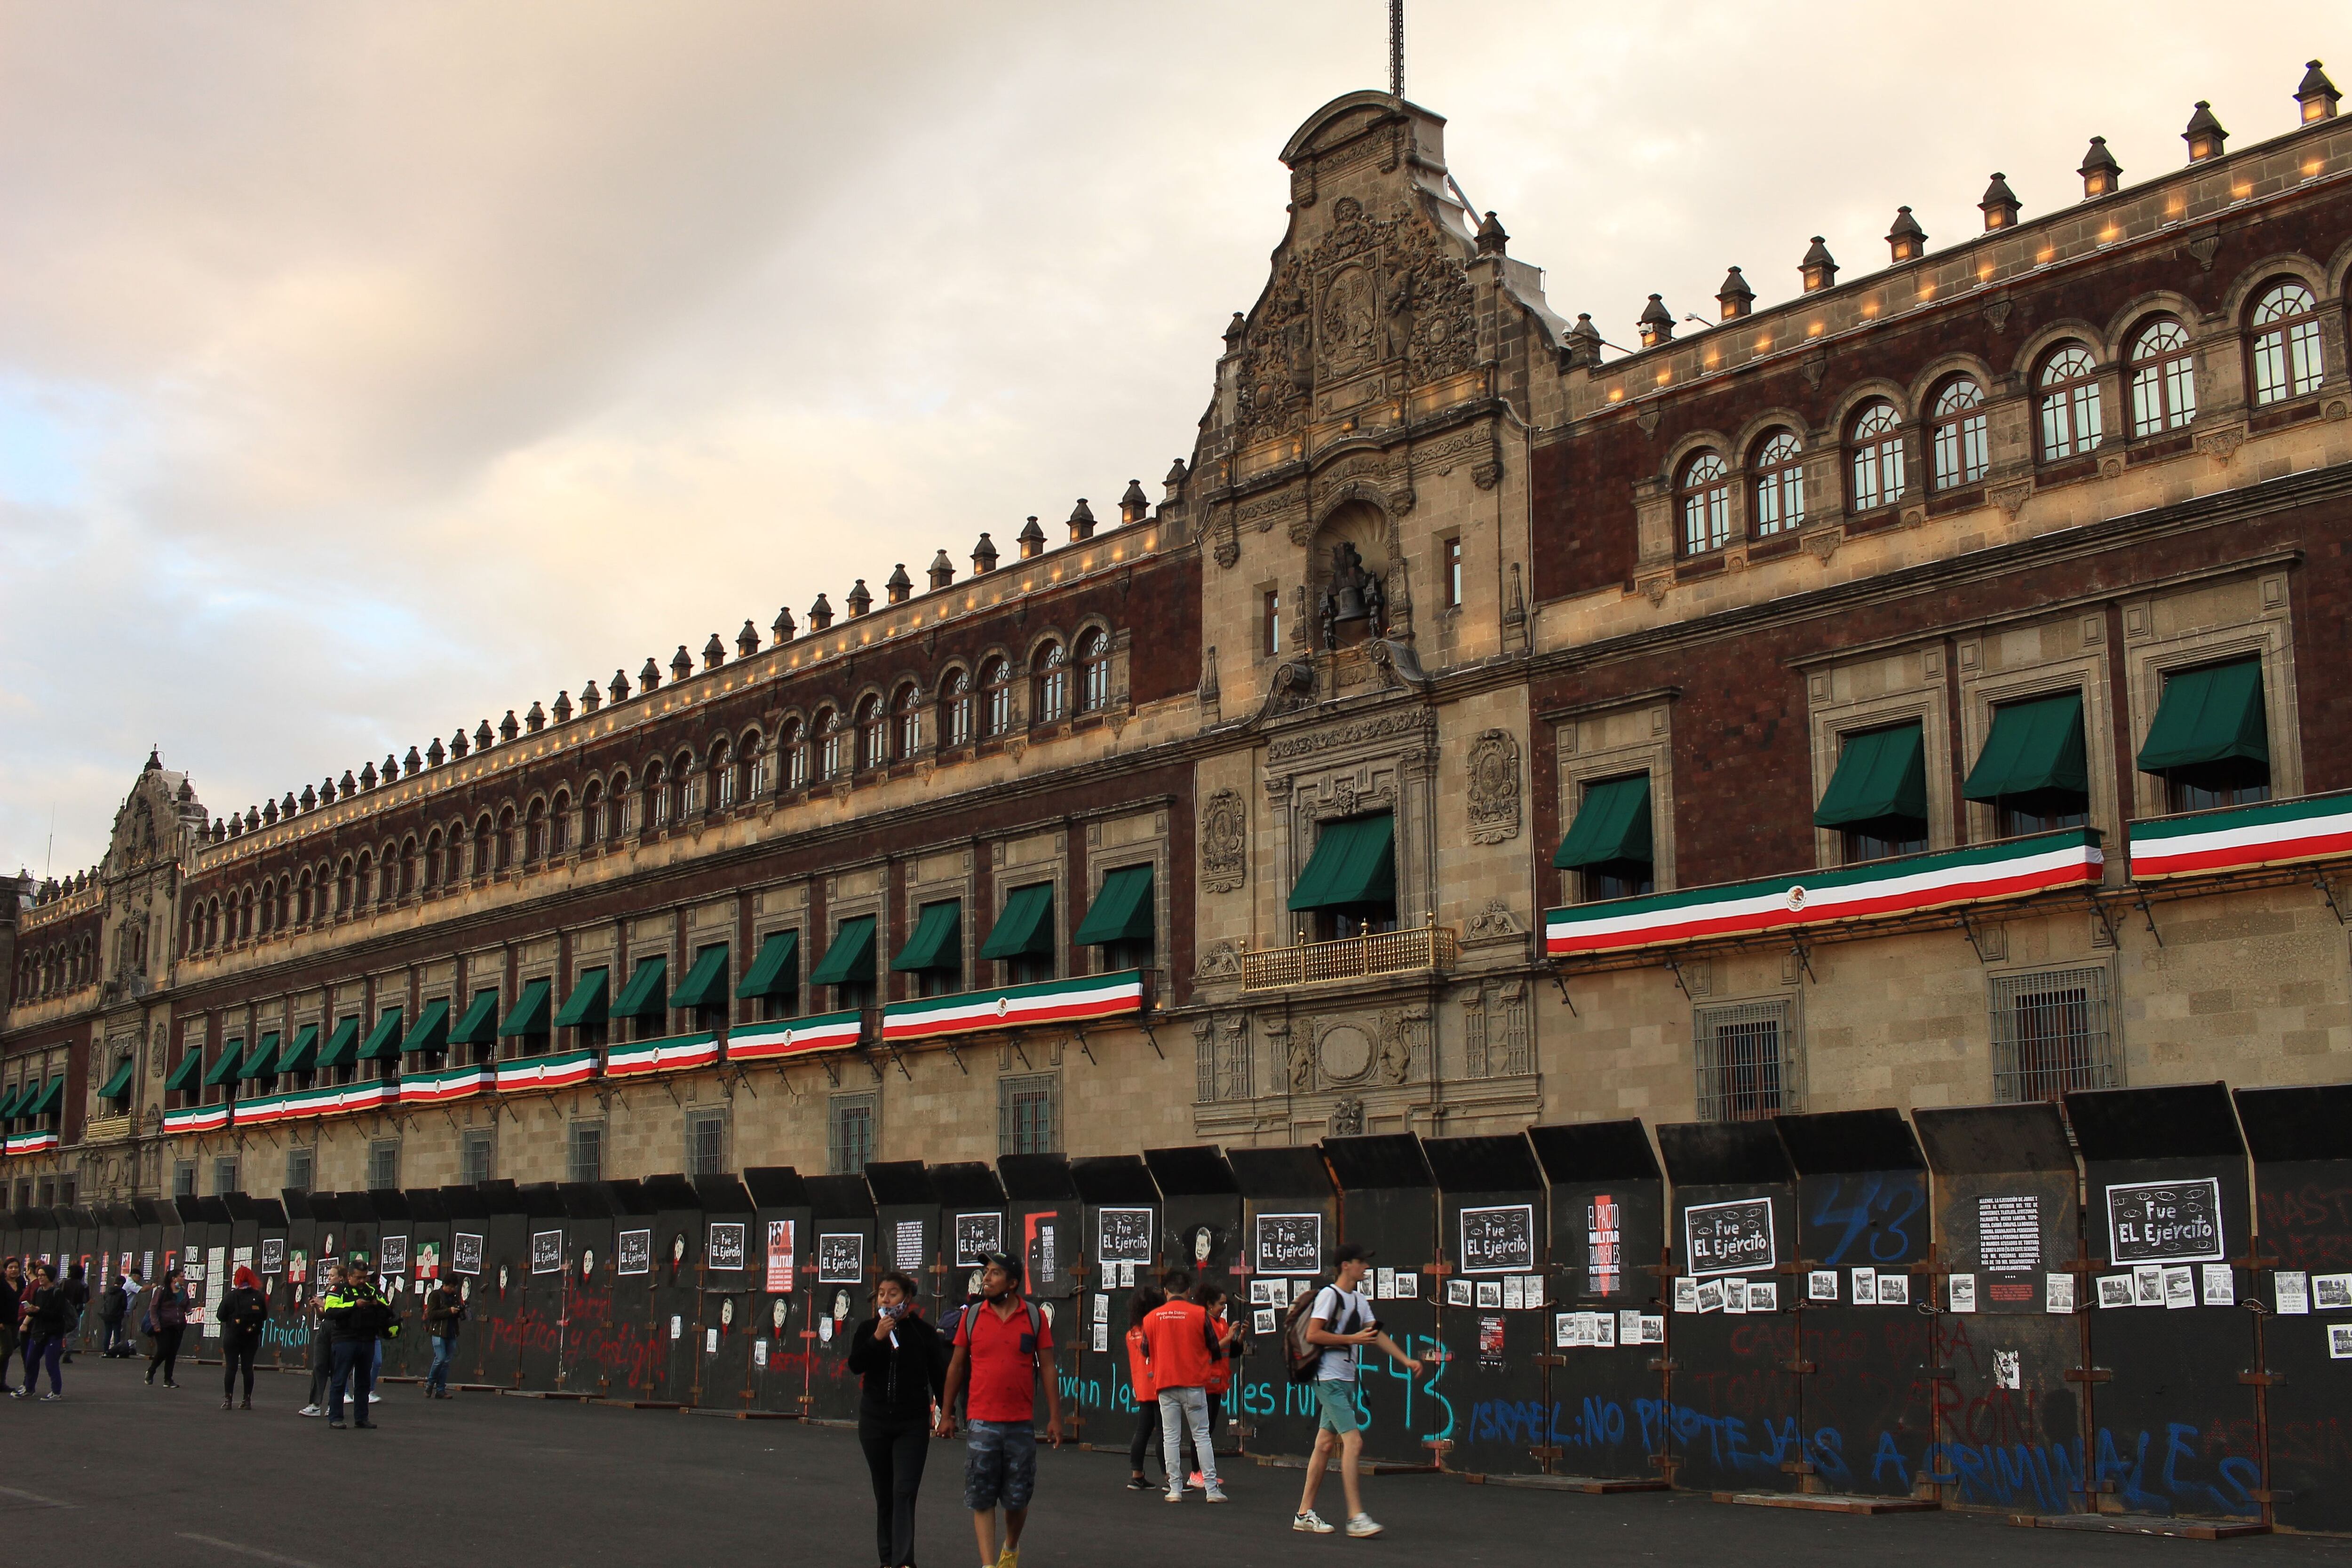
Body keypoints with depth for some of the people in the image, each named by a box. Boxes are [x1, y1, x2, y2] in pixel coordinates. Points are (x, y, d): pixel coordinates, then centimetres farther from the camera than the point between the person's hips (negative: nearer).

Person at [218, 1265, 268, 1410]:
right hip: (252, 1338, 3)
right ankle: (248, 1400, 7)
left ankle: (228, 1399, -1)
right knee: (248, 1367, 7)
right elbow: (265, 1316, 5)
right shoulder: (259, 1297, -1)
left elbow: (221, 1316, -7)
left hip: (232, 1337, -3)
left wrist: (232, 1316, 12)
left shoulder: (231, 1296, -9)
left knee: (231, 1367, 1)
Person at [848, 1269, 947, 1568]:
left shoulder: (923, 1331, -2)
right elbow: (855, 1365, -10)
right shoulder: (868, 1329, 4)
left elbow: (939, 1375, 3)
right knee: (884, 1494, 10)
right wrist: (877, 1338, -21)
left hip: (912, 1423, -3)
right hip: (874, 1422, 3)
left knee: (904, 1493, -12)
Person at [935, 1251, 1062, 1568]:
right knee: (982, 1499, -1)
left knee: (1018, 1499, 9)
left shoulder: (1035, 1317, 1)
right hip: (981, 1423, 0)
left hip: (1022, 1423, 0)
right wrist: (946, 1414, 10)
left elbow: (1047, 1368, 2)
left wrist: (1055, 1417, -2)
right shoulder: (971, 1316, 3)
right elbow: (957, 1366, 10)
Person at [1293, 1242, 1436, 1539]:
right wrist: (1353, 1339, -17)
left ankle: (1304, 1514, 16)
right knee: (1353, 1441, -14)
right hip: (1329, 1379, -9)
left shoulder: (1360, 1300, 16)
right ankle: (1356, 1517, -13)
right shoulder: (1329, 1295, -11)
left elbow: (1377, 1335, 16)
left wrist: (1406, 1360, 6)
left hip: (1346, 1381, 9)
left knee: (1326, 1444, 10)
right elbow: (1312, 1335, -18)